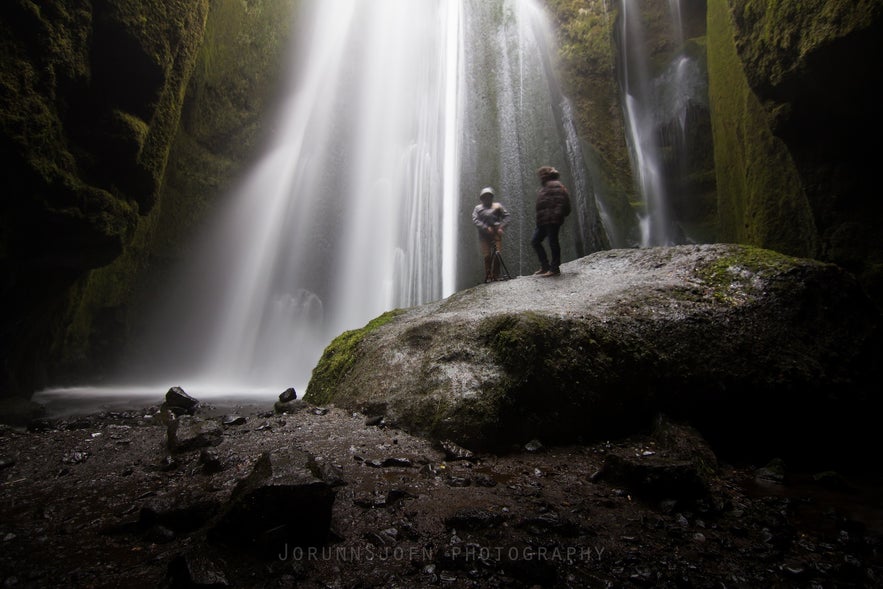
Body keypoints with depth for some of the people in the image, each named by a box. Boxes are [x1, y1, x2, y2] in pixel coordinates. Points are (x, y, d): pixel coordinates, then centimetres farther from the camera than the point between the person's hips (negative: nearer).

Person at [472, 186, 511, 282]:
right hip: (484, 234, 0)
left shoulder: (497, 206, 15)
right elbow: (475, 220, -3)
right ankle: (488, 276, 4)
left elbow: (506, 216, 6)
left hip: (496, 233, 1)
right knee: (487, 256, -3)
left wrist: (501, 227, -10)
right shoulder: (478, 208, 12)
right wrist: (486, 228, -15)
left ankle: (496, 275, 4)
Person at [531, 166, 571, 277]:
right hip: (543, 221, 10)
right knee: (535, 241, 9)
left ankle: (555, 268, 1)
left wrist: (558, 213, -24)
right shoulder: (545, 187, 24)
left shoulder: (555, 185, -5)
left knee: (553, 242, -6)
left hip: (552, 220, -10)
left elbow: (561, 200, -16)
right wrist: (539, 219, 19)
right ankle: (545, 266, 12)